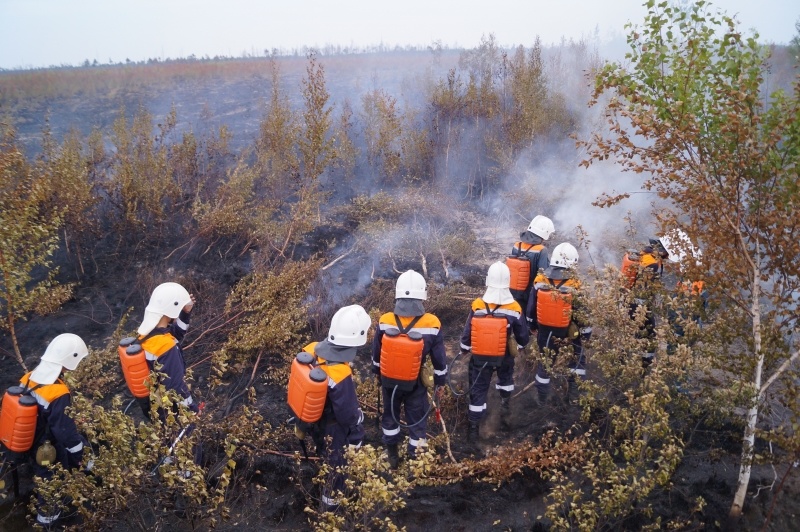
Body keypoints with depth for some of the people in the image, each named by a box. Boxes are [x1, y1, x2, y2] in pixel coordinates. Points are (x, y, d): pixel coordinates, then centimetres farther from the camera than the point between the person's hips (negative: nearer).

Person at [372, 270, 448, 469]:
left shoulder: (384, 322, -19)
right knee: (417, 420, 18)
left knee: (390, 415, 25)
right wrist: (440, 381, 7)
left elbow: (376, 354, -3)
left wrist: (378, 374, 16)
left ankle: (392, 454, 44)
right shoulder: (432, 325, -24)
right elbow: (439, 358, -11)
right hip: (415, 384, -2)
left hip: (389, 381, 2)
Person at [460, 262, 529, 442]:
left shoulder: (477, 306, -18)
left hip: (480, 356, 0)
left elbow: (467, 333, -7)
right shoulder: (515, 308, -17)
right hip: (504, 356, 1)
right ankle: (505, 409, 39)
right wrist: (519, 346, 17)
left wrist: (464, 349, 12)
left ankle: (474, 429, 20)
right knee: (506, 378, 32)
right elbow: (523, 337, -5)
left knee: (478, 390, 12)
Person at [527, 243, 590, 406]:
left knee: (544, 362, 19)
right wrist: (586, 334, 5)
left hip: (544, 331, 3)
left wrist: (533, 326, 16)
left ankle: (542, 398, 33)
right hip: (568, 333, -2)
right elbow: (584, 315, -10)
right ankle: (575, 394, 28)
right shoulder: (575, 286, -19)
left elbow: (531, 309, 0)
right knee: (578, 359, 23)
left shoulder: (539, 281, -11)